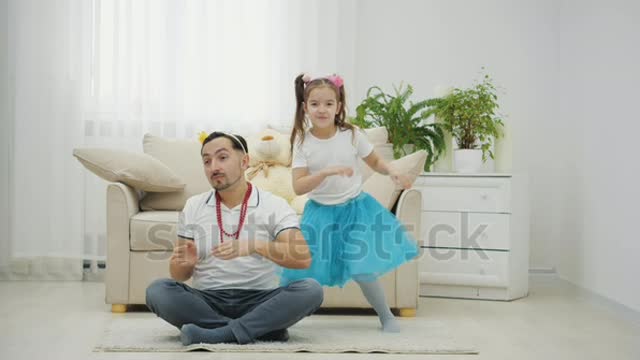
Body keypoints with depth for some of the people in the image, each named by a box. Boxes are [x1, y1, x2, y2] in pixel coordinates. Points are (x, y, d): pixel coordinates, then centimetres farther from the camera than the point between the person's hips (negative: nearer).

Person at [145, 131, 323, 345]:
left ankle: (218, 334, -29)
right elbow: (180, 276, 9)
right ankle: (261, 329, -24)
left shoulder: (274, 206, -1)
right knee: (157, 291, -25)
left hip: (258, 300, -2)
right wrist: (184, 263, -16)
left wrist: (256, 246, -30)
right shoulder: (193, 207, 8)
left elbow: (303, 258, -15)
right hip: (207, 301, 2)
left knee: (310, 290, -27)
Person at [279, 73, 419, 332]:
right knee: (297, 270, -3)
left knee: (362, 270, -8)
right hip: (321, 213, 1)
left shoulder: (351, 134, -8)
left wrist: (392, 172, -13)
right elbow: (298, 187, -17)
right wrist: (327, 171, -31)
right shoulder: (302, 142, -10)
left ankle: (387, 317, 14)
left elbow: (375, 161, 8)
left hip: (355, 209, 0)